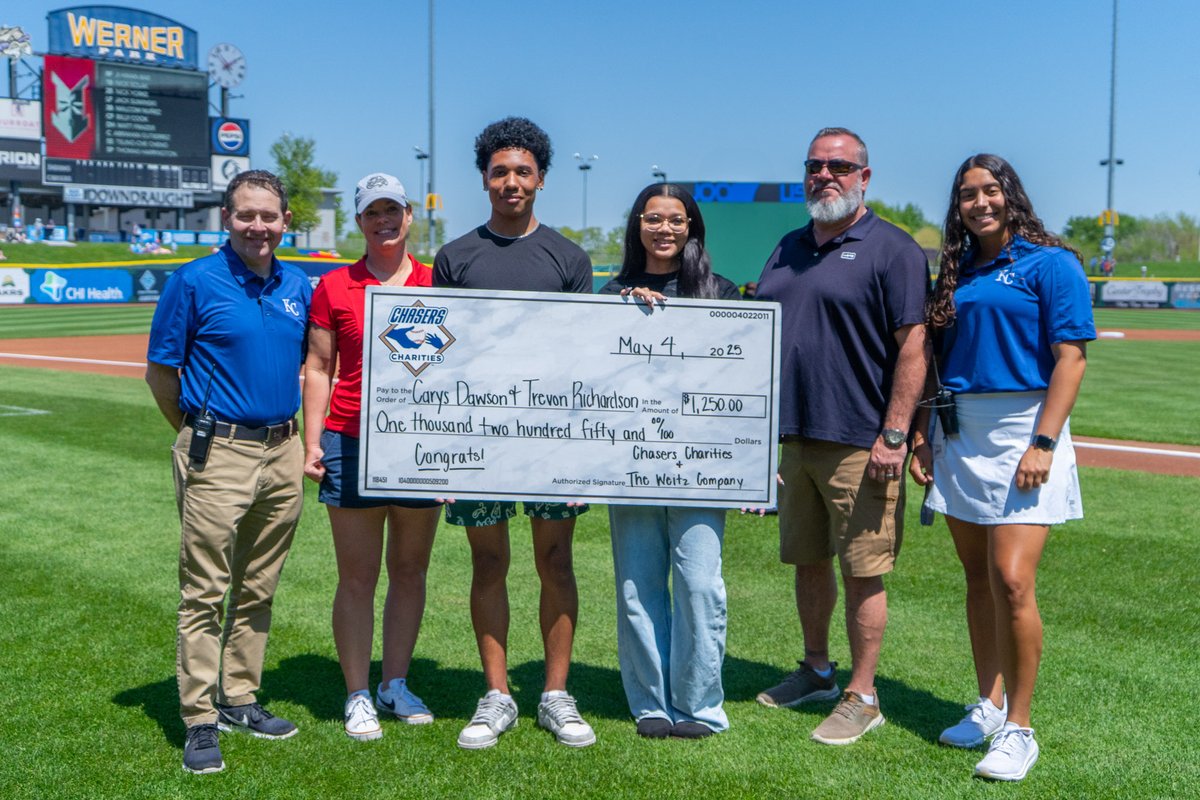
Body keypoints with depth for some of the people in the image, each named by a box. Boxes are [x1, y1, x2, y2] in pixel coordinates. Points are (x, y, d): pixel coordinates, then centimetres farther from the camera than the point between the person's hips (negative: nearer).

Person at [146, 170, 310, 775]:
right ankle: (199, 721, 6)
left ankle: (239, 700, 25)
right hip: (218, 455, -5)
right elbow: (159, 371, -1)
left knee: (258, 590, 13)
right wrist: (197, 432, 6)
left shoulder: (298, 287, 9)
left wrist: (298, 436, 14)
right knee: (205, 591, -2)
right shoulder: (193, 282, -5)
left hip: (283, 453, 5)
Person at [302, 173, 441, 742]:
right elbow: (317, 369, 5)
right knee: (357, 577, 2)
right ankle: (358, 696, 14)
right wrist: (312, 441, -3)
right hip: (352, 444, -2)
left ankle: (396, 684, 25)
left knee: (410, 569, 11)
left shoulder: (436, 283, 7)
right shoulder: (334, 286, 3)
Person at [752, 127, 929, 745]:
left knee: (861, 572, 0)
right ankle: (816, 671, 33)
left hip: (859, 442, -7)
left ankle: (862, 696, 12)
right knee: (807, 560, 17)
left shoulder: (891, 249, -7)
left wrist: (893, 436, -18)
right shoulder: (788, 249, 15)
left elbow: (912, 346, -13)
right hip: (795, 435, 7)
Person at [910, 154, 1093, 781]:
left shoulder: (1050, 264, -3)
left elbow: (1071, 357, -9)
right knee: (977, 578, 11)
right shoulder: (955, 273, 14)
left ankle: (1017, 728, -1)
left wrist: (1044, 443, -17)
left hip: (1022, 429, -6)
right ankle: (988, 705, 24)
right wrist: (920, 435, 10)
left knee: (1011, 581, -12)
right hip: (958, 435, 6)